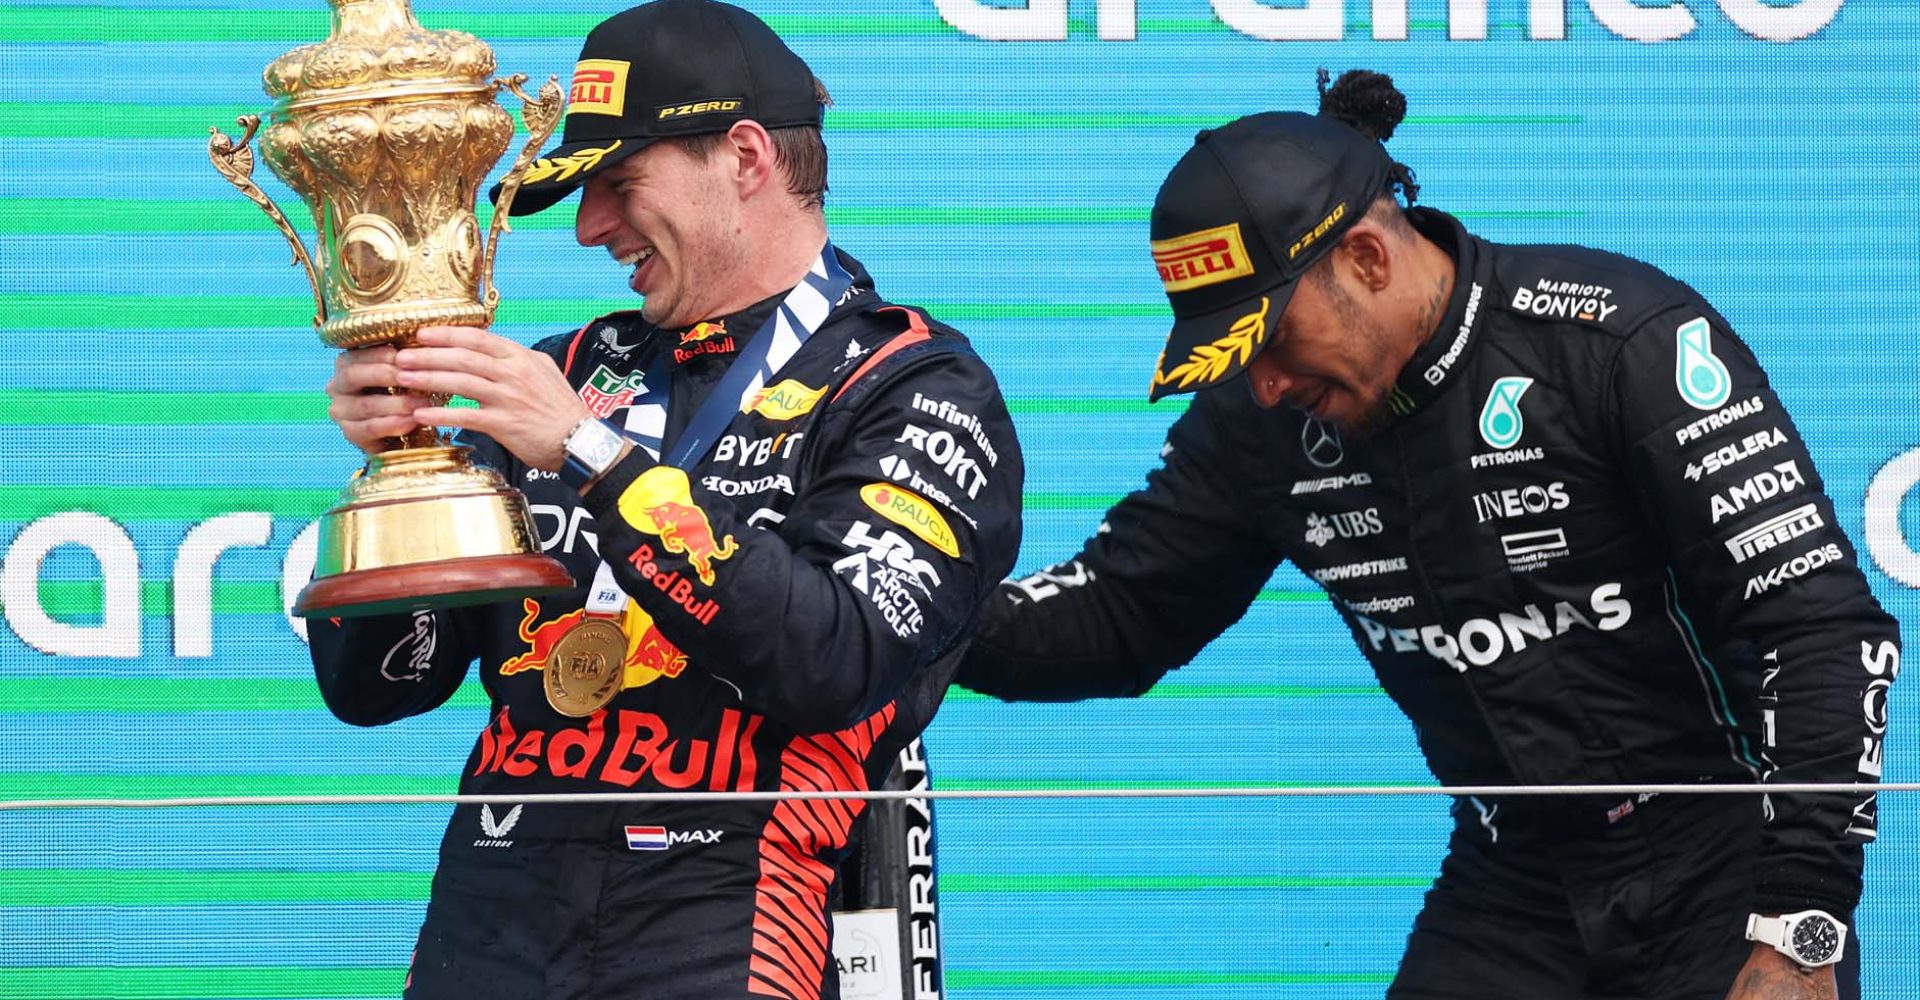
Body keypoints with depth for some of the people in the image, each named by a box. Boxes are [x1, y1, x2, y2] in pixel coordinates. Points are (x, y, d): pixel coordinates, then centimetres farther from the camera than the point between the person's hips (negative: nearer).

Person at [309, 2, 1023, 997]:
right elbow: (374, 686, 16)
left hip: (723, 917, -4)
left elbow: (838, 663, -14)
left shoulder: (914, 387, 3)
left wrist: (595, 456, -14)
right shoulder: (573, 370, 17)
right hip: (493, 910, 4)